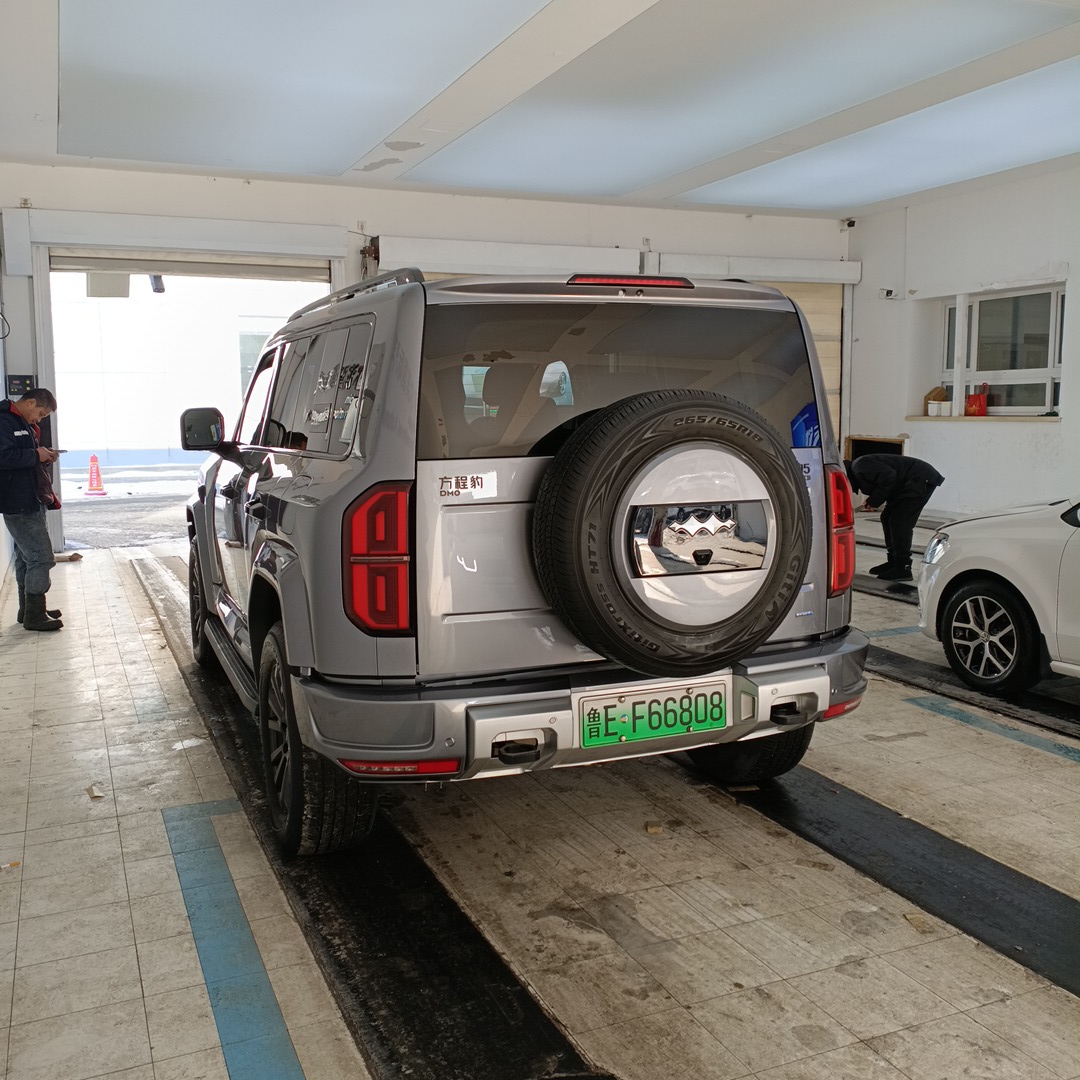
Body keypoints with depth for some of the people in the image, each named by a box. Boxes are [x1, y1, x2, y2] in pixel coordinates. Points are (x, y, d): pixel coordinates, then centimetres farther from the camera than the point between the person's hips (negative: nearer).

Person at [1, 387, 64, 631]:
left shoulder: (25, 424, 17)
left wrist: (44, 457, 5)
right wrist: (36, 455, -17)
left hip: (31, 502, 11)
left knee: (26, 558, 16)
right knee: (41, 558, -9)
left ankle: (28, 610, 26)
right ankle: (35, 616, -2)